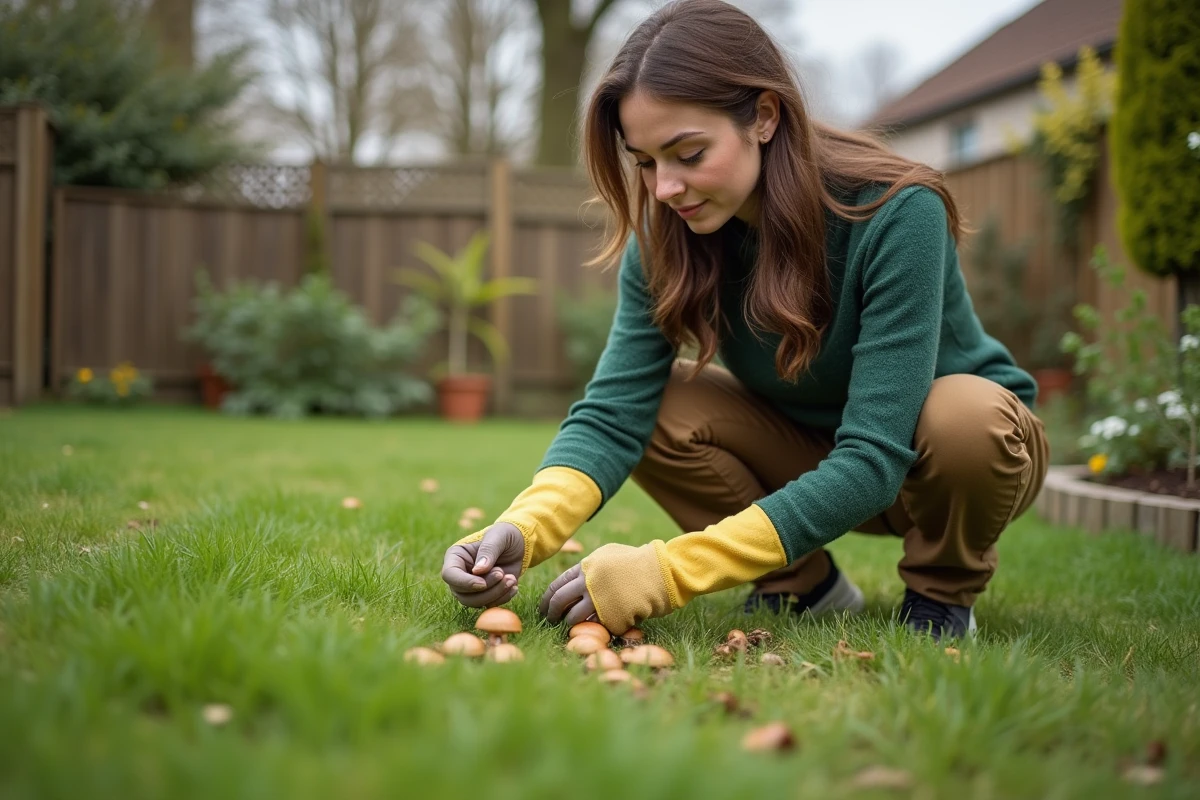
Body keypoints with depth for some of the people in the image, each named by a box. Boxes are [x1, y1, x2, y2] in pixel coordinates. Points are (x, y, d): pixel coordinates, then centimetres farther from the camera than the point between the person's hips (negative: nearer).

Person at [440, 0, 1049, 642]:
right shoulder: (665, 239, -17)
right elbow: (612, 412, -24)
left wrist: (670, 570, -45)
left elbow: (873, 457, -38)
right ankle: (802, 584, 1)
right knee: (657, 410, -20)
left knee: (967, 415, -37)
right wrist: (524, 528, -45)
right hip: (810, 452, 4)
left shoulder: (897, 213, -32)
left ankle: (941, 594, -5)